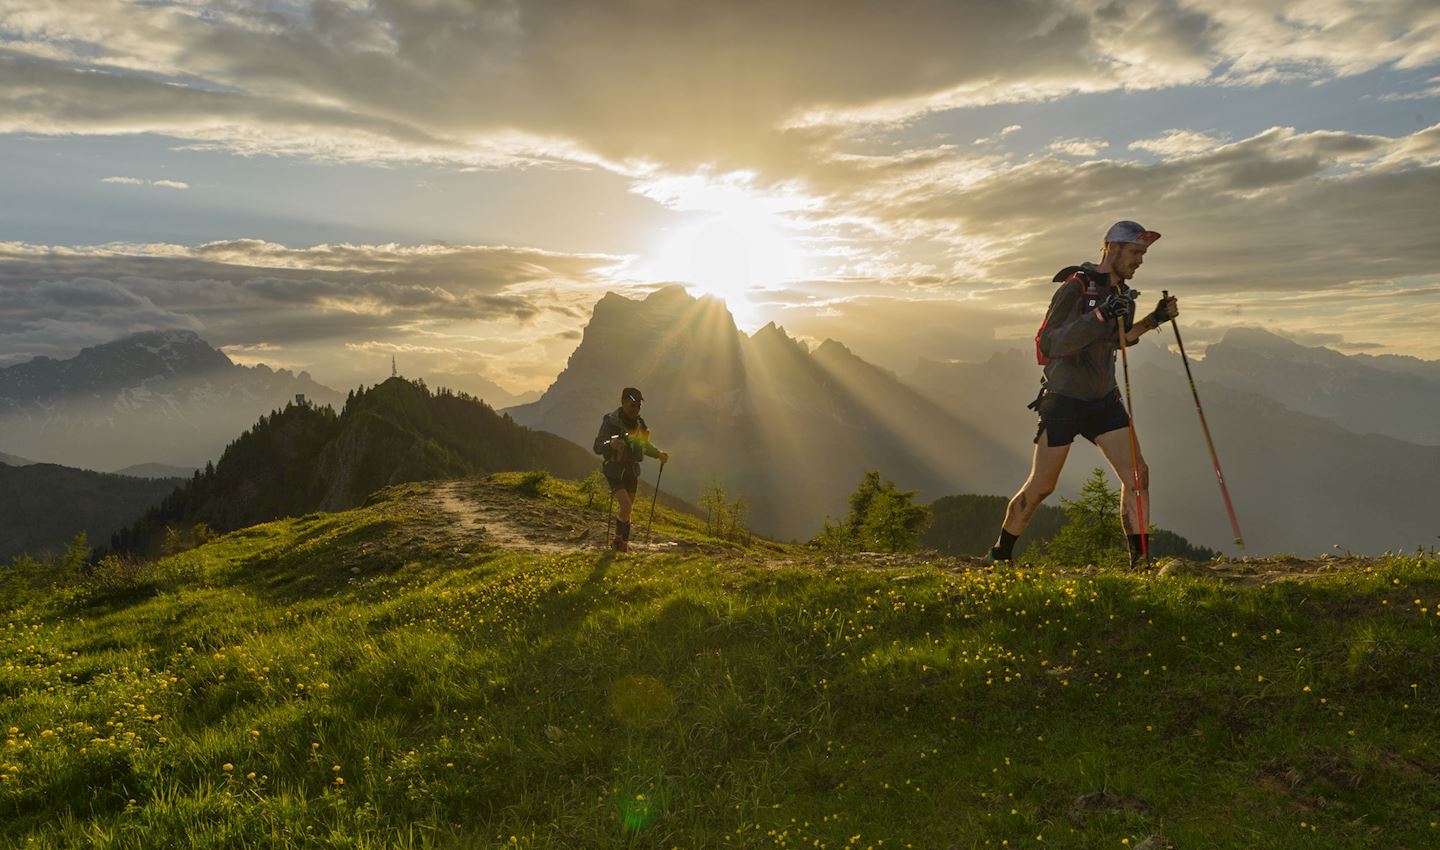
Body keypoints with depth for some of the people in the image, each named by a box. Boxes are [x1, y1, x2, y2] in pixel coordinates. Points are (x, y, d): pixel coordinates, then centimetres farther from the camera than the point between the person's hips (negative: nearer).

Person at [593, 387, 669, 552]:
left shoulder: (639, 422, 4)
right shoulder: (610, 420, -13)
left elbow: (645, 445, 20)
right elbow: (597, 447, -18)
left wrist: (659, 454, 4)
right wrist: (611, 443, -38)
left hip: (632, 471, 6)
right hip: (615, 471, -6)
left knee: (628, 509, 12)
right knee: (626, 507, -18)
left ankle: (624, 543, 27)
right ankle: (618, 539, 4)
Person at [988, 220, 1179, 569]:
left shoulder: (1123, 294, 9)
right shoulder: (1075, 287, -15)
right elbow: (1051, 344, -23)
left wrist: (1152, 320, 9)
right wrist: (1100, 316, -32)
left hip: (1104, 400, 7)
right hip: (1064, 400, -7)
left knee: (1137, 474, -5)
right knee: (1040, 487, 1)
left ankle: (1139, 559, 4)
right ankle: (999, 554, 18)